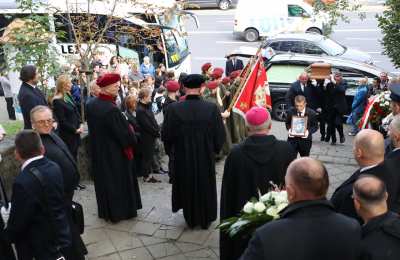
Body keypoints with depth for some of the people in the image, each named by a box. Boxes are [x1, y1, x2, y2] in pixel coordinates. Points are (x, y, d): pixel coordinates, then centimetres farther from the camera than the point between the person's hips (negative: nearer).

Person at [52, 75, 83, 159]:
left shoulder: (68, 95, 5)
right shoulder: (57, 101, -19)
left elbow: (76, 110, 11)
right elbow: (62, 121, -18)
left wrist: (80, 124, -2)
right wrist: (75, 130, -12)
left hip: (76, 132, 8)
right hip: (67, 134, -8)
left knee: (74, 156, 16)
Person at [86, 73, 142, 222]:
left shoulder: (91, 105, -4)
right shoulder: (111, 109, -28)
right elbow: (125, 134, -21)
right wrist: (132, 138, -1)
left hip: (98, 151, 7)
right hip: (115, 153, -7)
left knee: (104, 179, 18)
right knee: (119, 181, 9)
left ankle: (105, 211, 30)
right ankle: (121, 211, 21)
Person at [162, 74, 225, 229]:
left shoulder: (173, 109, -17)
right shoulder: (212, 108, -17)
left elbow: (166, 136, -9)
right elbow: (220, 136, -10)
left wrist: (171, 149, 11)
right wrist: (214, 149, 9)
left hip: (183, 158, 0)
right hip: (206, 157, 0)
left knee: (188, 187, 20)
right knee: (206, 188, 20)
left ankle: (191, 219, 34)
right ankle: (206, 220, 33)